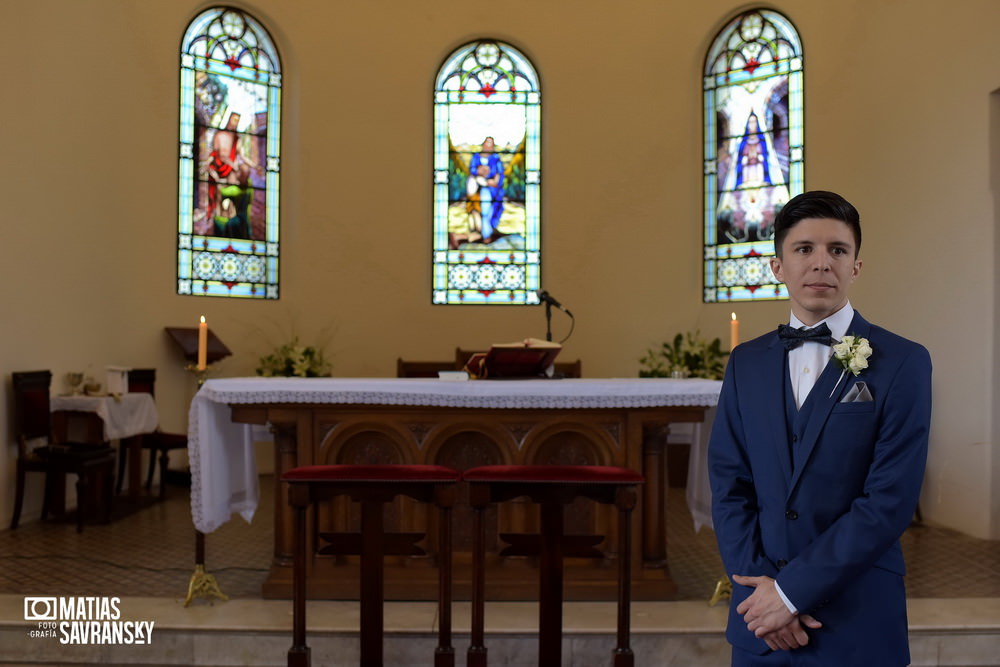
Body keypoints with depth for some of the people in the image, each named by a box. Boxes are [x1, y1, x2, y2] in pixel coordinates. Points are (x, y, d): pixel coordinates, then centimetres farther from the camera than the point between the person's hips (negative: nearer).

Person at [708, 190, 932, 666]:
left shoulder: (902, 363, -8)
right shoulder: (746, 362, 4)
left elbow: (891, 499, -14)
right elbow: (729, 484, 2)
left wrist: (792, 590, -15)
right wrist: (760, 580, -10)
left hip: (857, 624, -3)